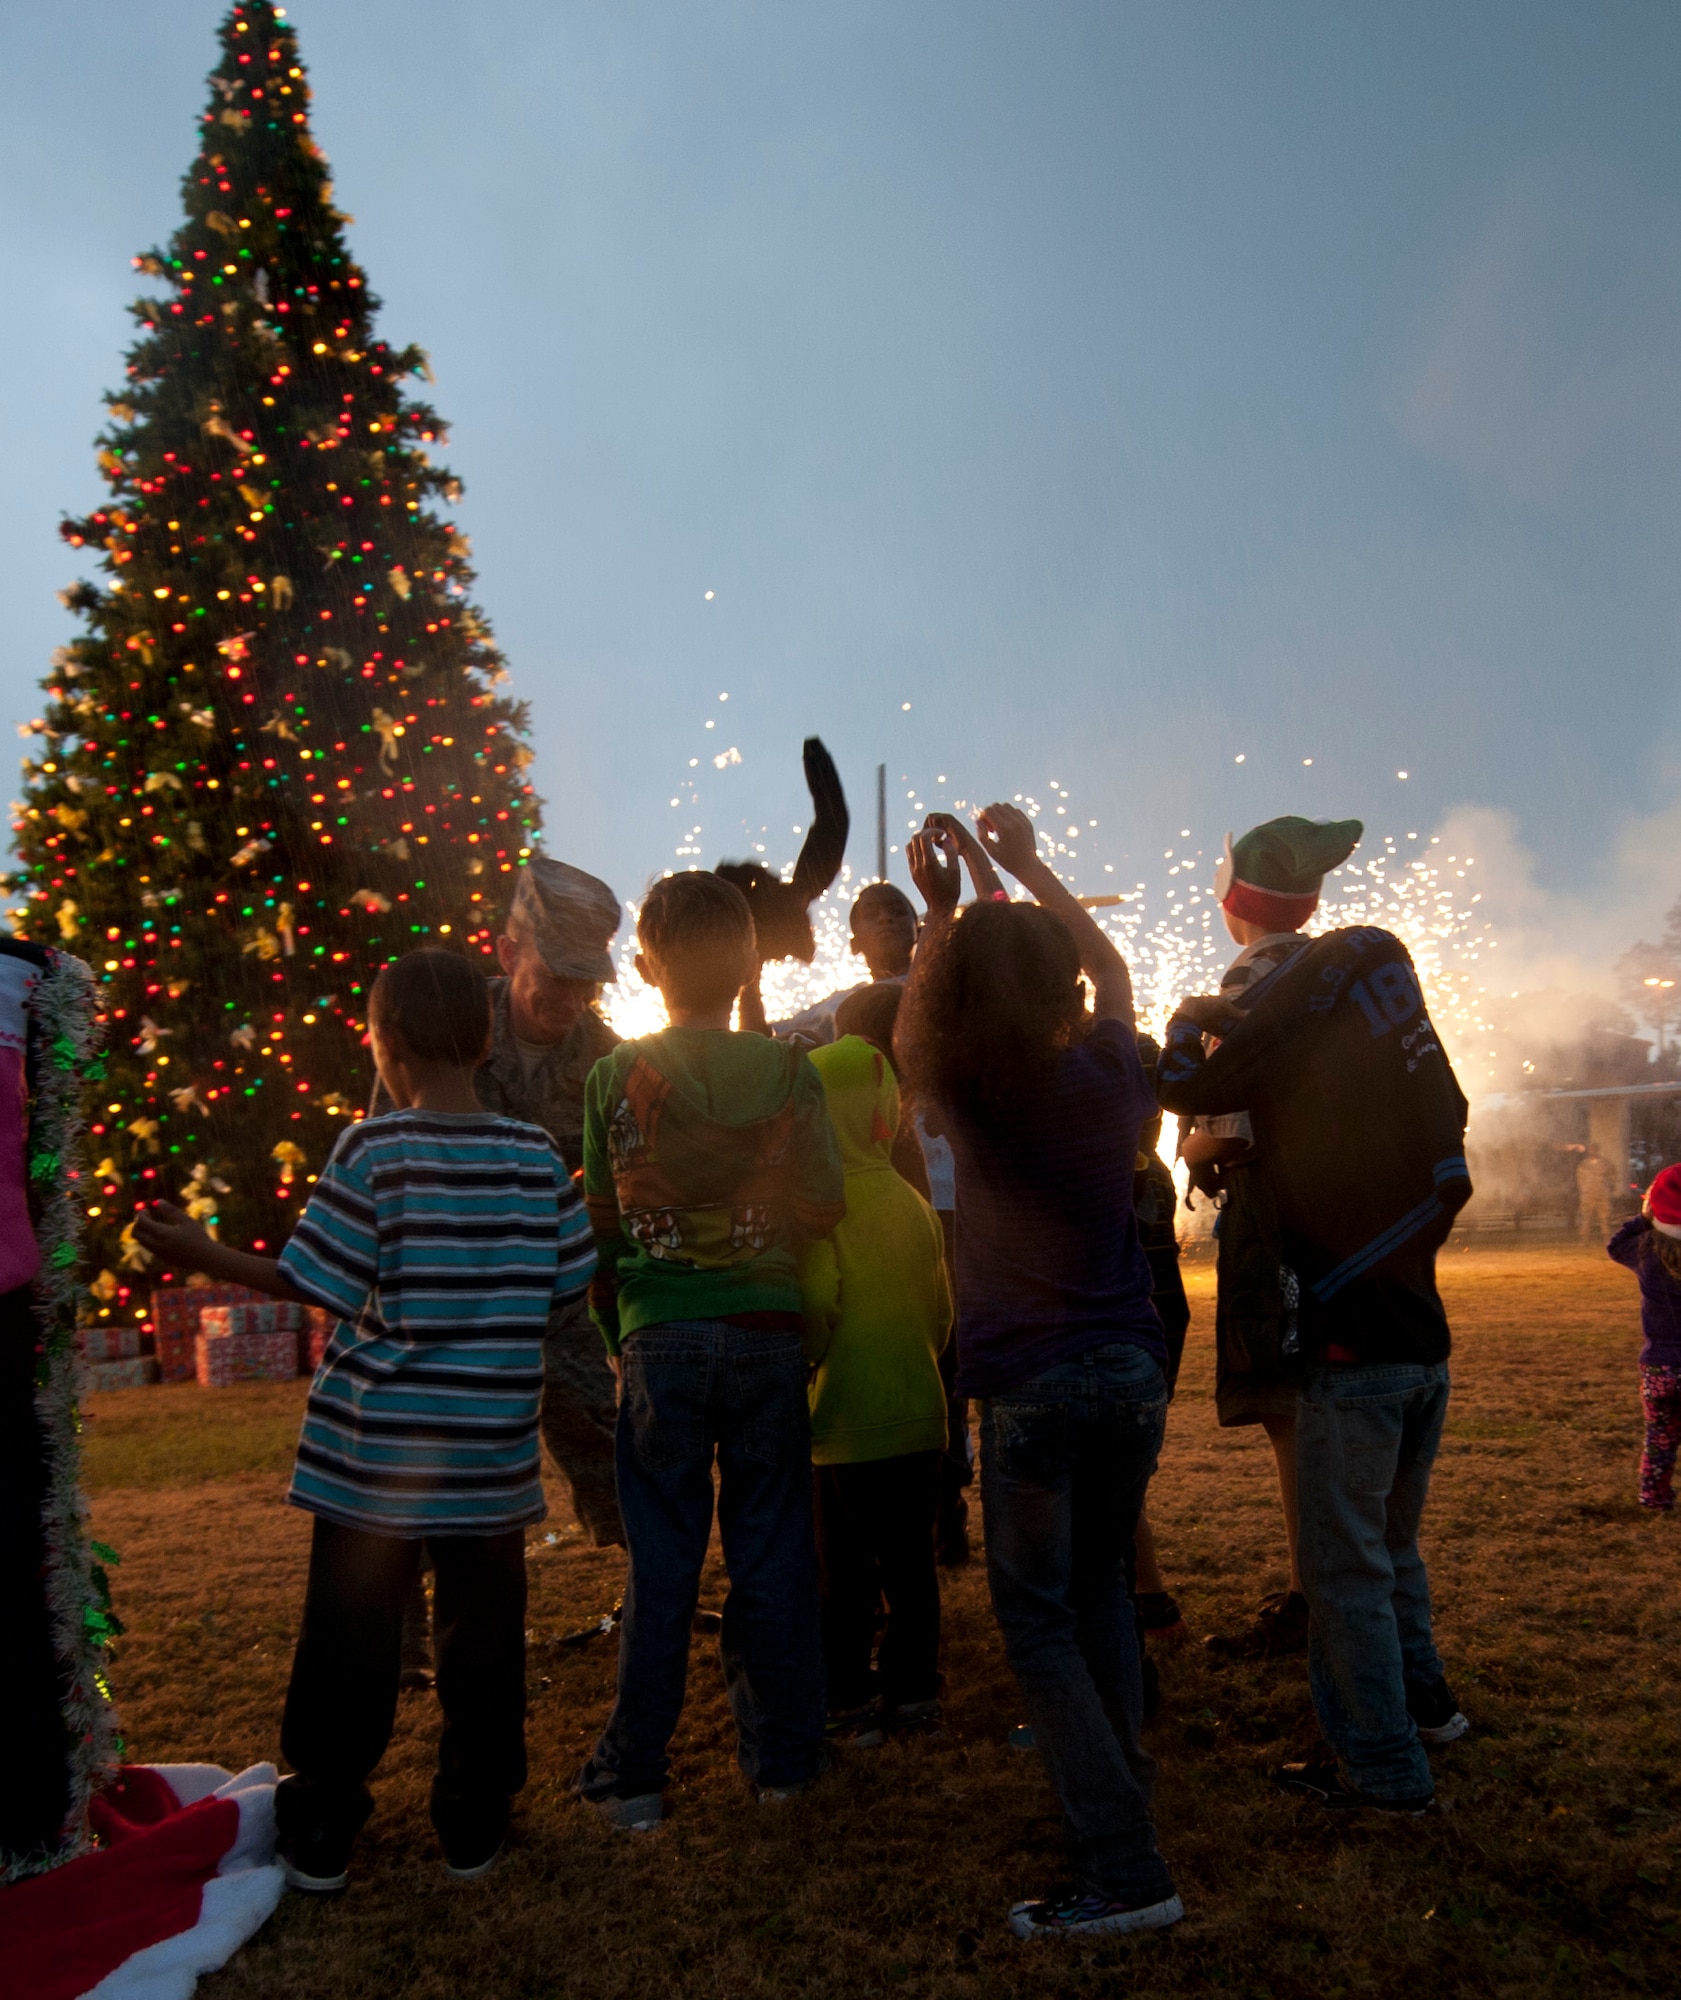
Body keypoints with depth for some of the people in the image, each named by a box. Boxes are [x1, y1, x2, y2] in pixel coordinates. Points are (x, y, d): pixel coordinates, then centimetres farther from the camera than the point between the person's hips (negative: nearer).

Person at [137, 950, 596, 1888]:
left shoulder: (371, 1150, -12)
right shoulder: (538, 1155, -4)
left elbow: (320, 1283, -11)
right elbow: (569, 1282, 2)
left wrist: (203, 1254, 0)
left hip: (376, 1443, -2)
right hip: (492, 1449, 2)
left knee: (352, 1635, 12)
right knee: (485, 1631, 14)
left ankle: (323, 1828, 25)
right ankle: (475, 1819, 26)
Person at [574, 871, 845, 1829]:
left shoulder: (615, 1074, -3)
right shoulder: (788, 1070, -3)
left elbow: (600, 1217, 2)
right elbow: (828, 1203, -3)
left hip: (659, 1336, 0)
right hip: (767, 1330, 0)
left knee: (661, 1558, 9)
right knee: (771, 1551, 11)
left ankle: (634, 1774, 18)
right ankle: (783, 1756, 23)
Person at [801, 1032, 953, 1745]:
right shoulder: (914, 1201, 4)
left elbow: (814, 1310, -21)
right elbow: (942, 1310, 11)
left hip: (849, 1423, -6)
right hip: (920, 1413, 6)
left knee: (846, 1573, 6)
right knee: (910, 1559, 15)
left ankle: (851, 1705, 15)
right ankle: (914, 1691, 25)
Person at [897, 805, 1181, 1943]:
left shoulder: (964, 1092, -12)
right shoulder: (1113, 1074, -5)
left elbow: (916, 1022, 11)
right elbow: (1114, 970, 16)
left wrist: (942, 905, 19)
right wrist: (1030, 866, 23)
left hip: (1029, 1385, -4)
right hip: (1132, 1368, 4)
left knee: (1037, 1615, 5)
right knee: (1100, 1581, 21)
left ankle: (1126, 1866, 1)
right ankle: (1118, 1774, 30)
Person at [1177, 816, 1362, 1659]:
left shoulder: (1254, 975, -14)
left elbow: (1238, 1123, -21)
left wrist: (1193, 1148, -1)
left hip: (1274, 1203, -10)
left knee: (1288, 1412, -4)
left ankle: (1308, 1600, 2)